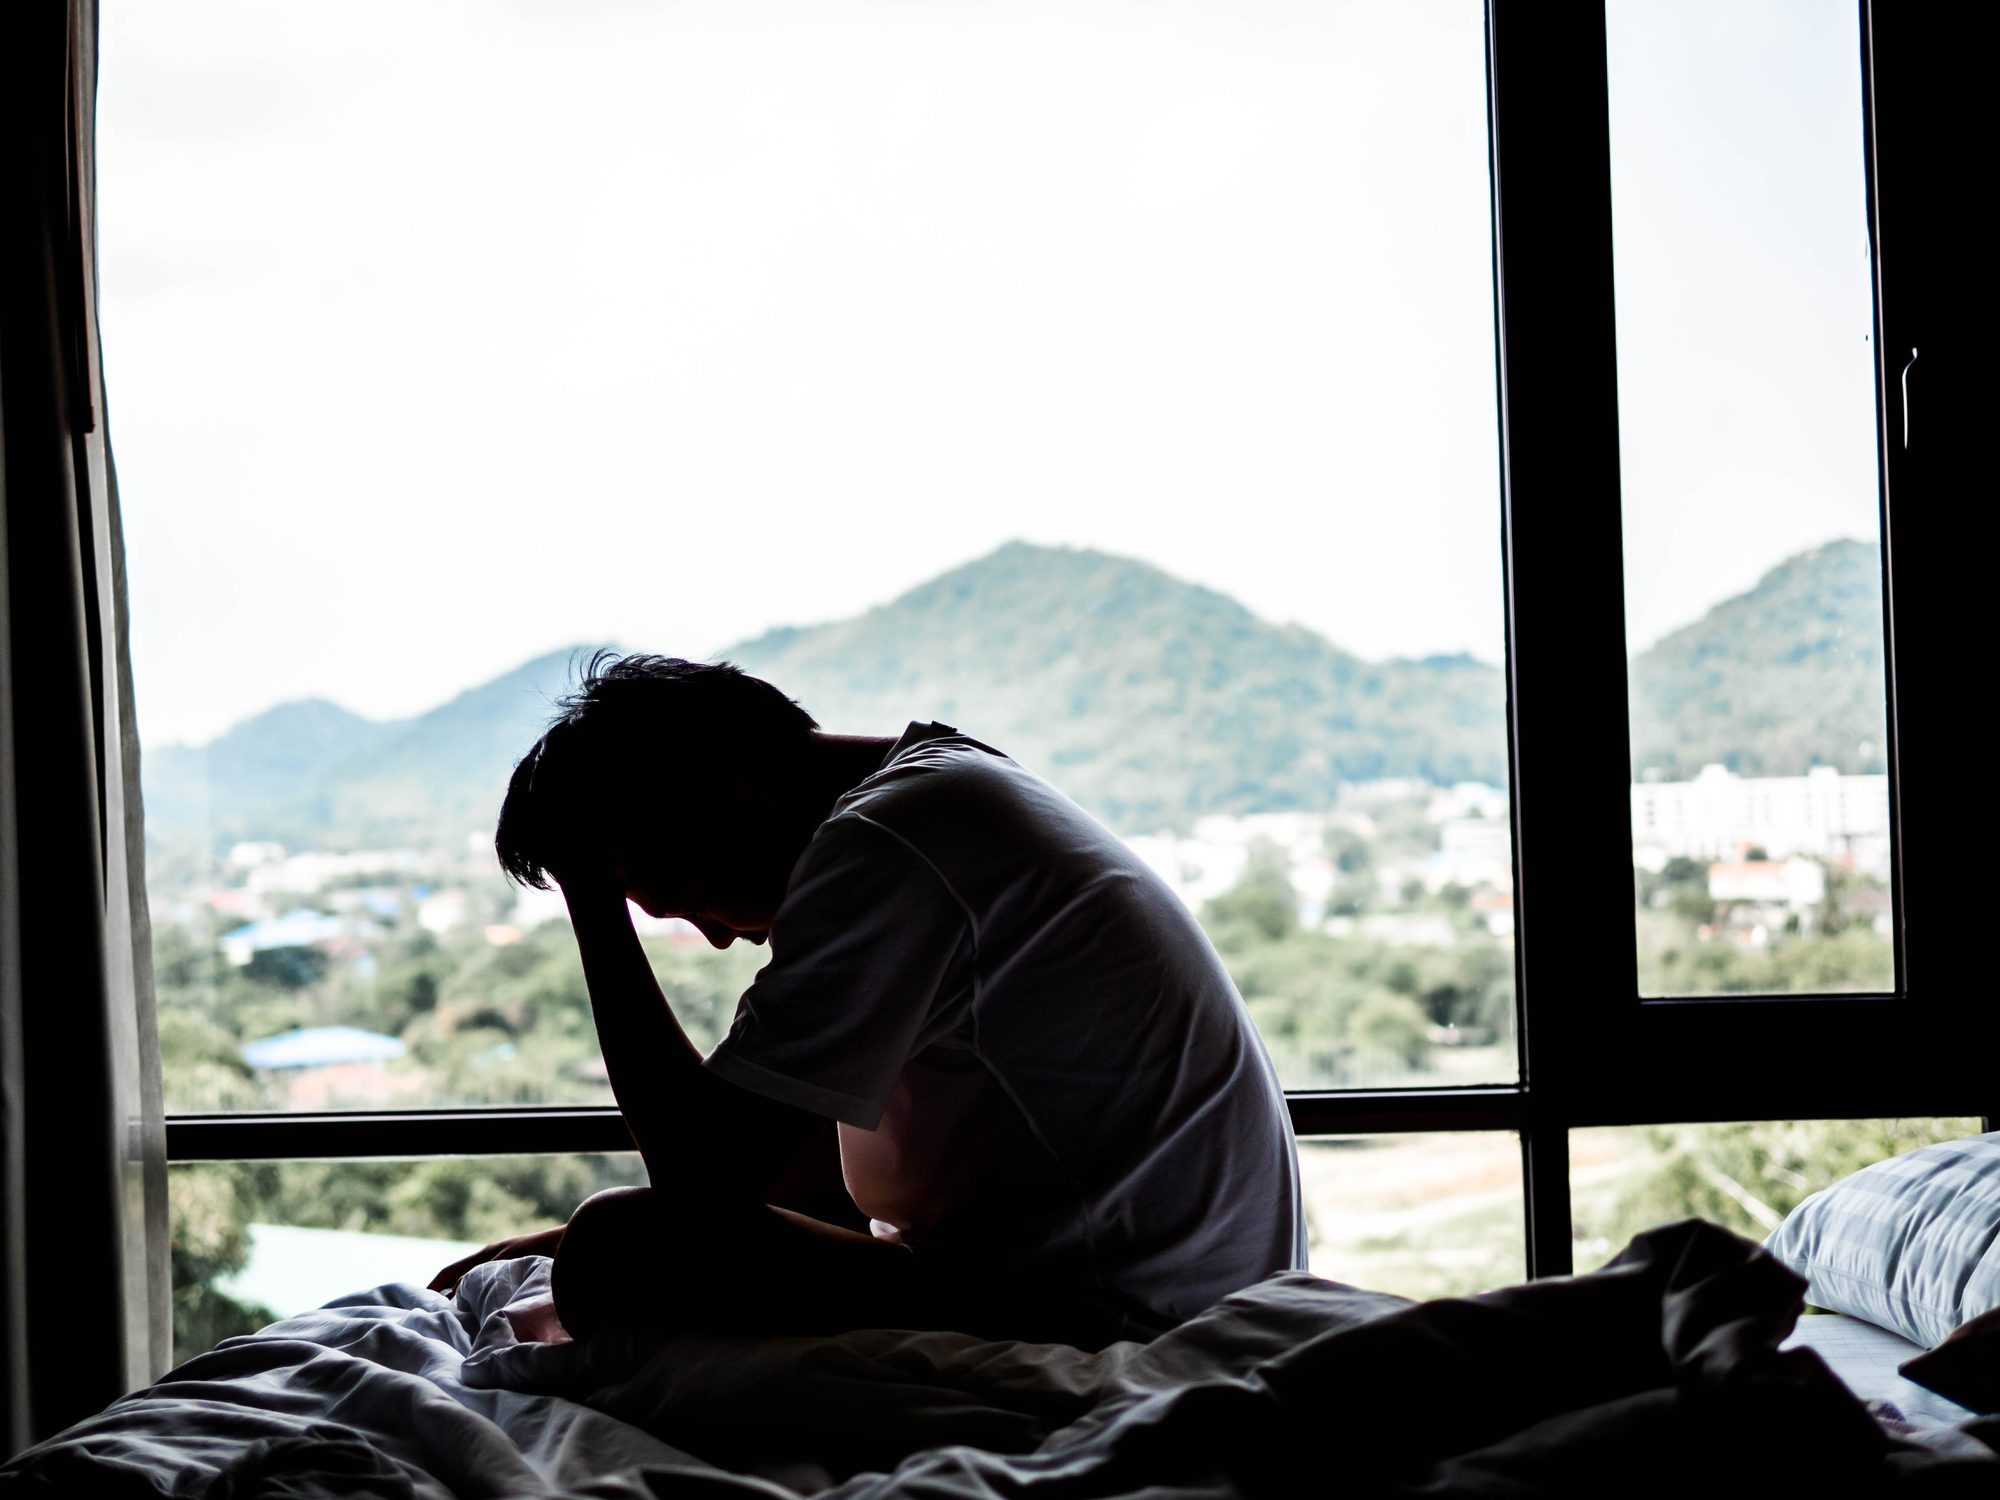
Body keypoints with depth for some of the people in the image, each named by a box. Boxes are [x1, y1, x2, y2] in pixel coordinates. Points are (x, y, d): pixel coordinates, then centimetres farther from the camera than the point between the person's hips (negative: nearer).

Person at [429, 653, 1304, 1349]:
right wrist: (575, 1239, 12)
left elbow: (702, 1175, -20)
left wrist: (591, 901, -12)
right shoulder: (939, 779, 13)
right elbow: (841, 1151, 19)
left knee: (618, 1261, -22)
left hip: (1117, 1318, -11)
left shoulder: (879, 851, -18)